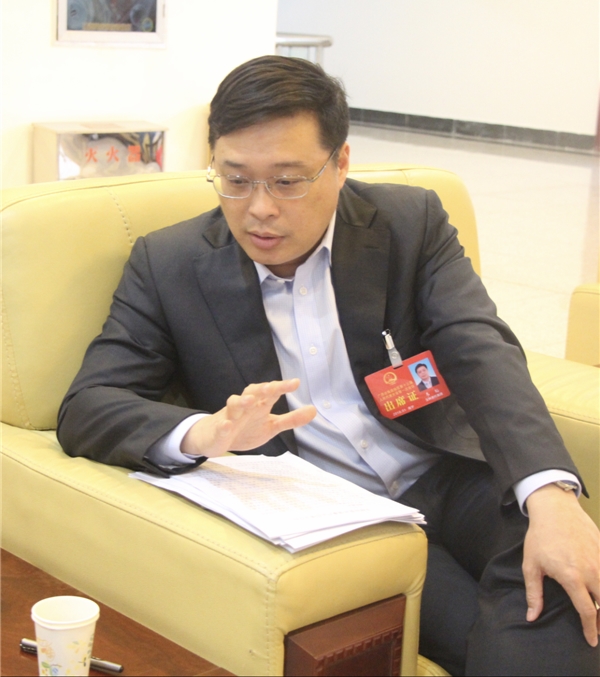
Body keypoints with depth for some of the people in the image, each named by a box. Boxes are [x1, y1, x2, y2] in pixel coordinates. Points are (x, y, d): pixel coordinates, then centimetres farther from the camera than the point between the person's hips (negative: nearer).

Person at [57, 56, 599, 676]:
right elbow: (86, 409, -5)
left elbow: (482, 352, -10)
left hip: (444, 478, 2)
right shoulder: (167, 264, 1)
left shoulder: (411, 222, 3)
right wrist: (204, 433, -28)